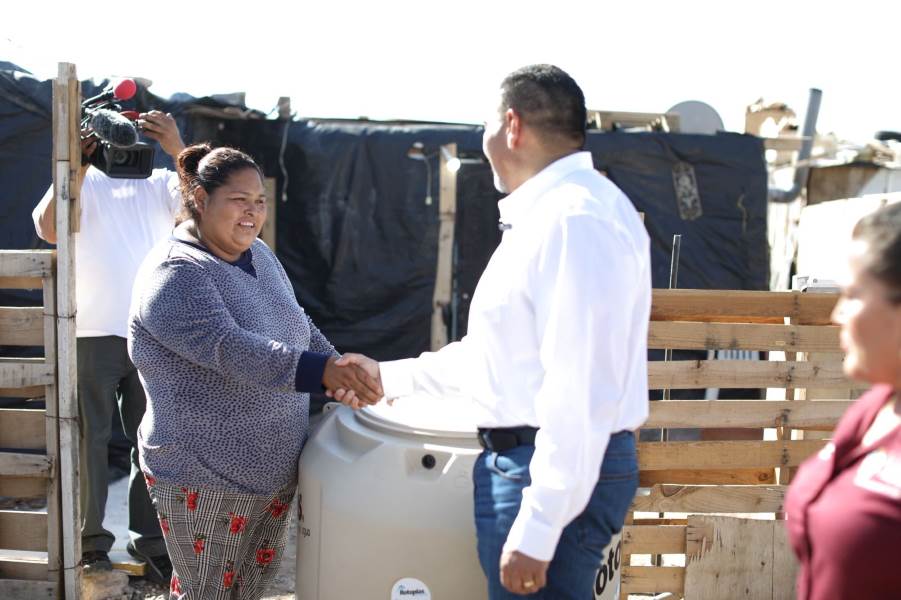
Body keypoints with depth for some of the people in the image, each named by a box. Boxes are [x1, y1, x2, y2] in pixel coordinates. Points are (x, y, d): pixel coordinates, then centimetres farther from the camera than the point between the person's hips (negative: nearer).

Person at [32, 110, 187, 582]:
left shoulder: (164, 183, 9)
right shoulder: (82, 180, 4)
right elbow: (49, 229, -13)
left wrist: (178, 148, -20)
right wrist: (72, 168, -17)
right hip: (92, 333, -2)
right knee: (89, 437, 4)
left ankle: (151, 540, 12)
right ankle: (90, 539, 13)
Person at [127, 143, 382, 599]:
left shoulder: (258, 255, 7)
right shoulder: (174, 273, -19)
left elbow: (299, 327, 19)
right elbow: (230, 348, -34)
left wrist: (348, 377, 8)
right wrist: (323, 372, -44)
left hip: (274, 472, 8)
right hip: (207, 483, -8)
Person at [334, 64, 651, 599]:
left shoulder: (575, 218, -19)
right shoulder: (548, 213, 17)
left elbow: (580, 393, -25)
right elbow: (495, 350, 25)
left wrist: (536, 530, -25)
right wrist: (390, 378, 29)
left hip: (560, 474, -11)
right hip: (524, 459, 11)